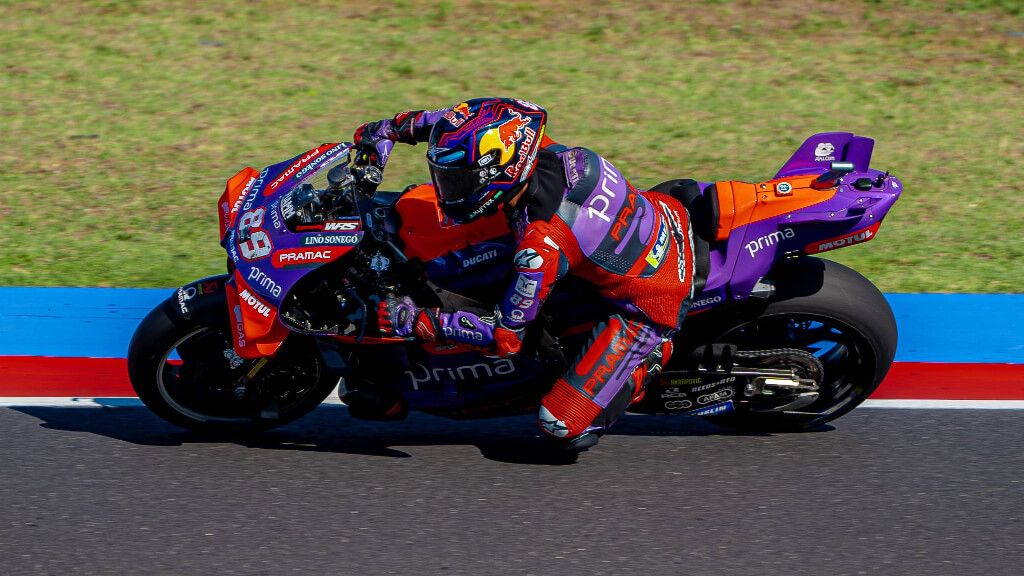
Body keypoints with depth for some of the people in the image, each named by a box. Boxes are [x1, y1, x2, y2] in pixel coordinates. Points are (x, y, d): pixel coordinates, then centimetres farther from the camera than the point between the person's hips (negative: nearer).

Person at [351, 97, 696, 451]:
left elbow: (505, 336, -24)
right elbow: (472, 119, 3)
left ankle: (650, 362, 7)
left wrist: (416, 321, -21)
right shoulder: (552, 154, -16)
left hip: (647, 308, -8)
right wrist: (392, 128, 1)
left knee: (565, 427, -11)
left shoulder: (542, 247, -35)